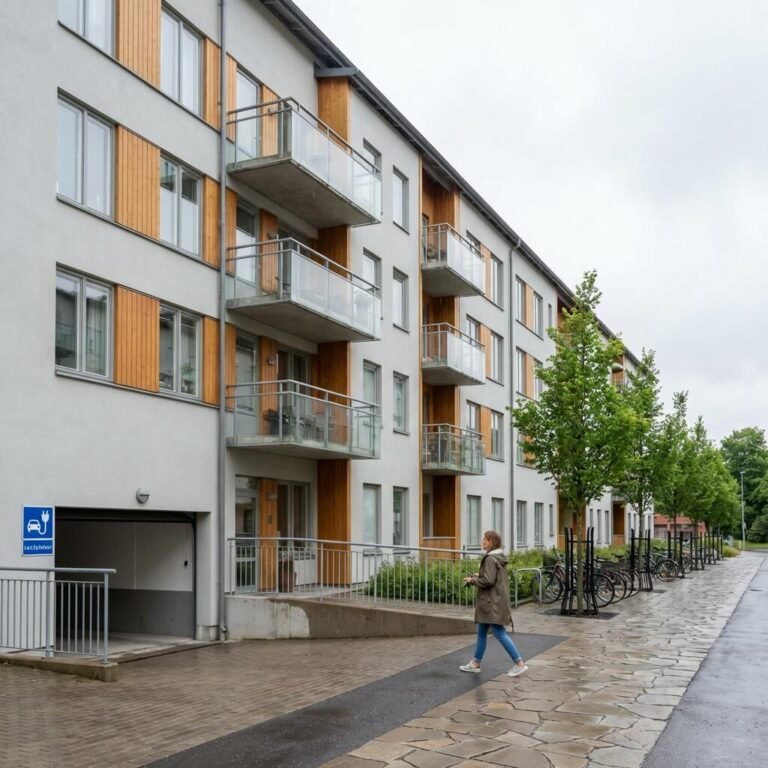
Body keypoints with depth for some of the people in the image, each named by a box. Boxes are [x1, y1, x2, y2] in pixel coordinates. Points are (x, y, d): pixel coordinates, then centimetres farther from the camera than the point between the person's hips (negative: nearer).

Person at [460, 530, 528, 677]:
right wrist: (479, 576, 13)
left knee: (499, 633, -8)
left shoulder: (490, 559, -17)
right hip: (494, 602, 10)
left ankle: (519, 663, -6)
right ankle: (475, 664, 23)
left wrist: (472, 580, -9)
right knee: (481, 632, 15)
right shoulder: (499, 558, 12)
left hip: (493, 603, -10)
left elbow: (488, 581, -22)